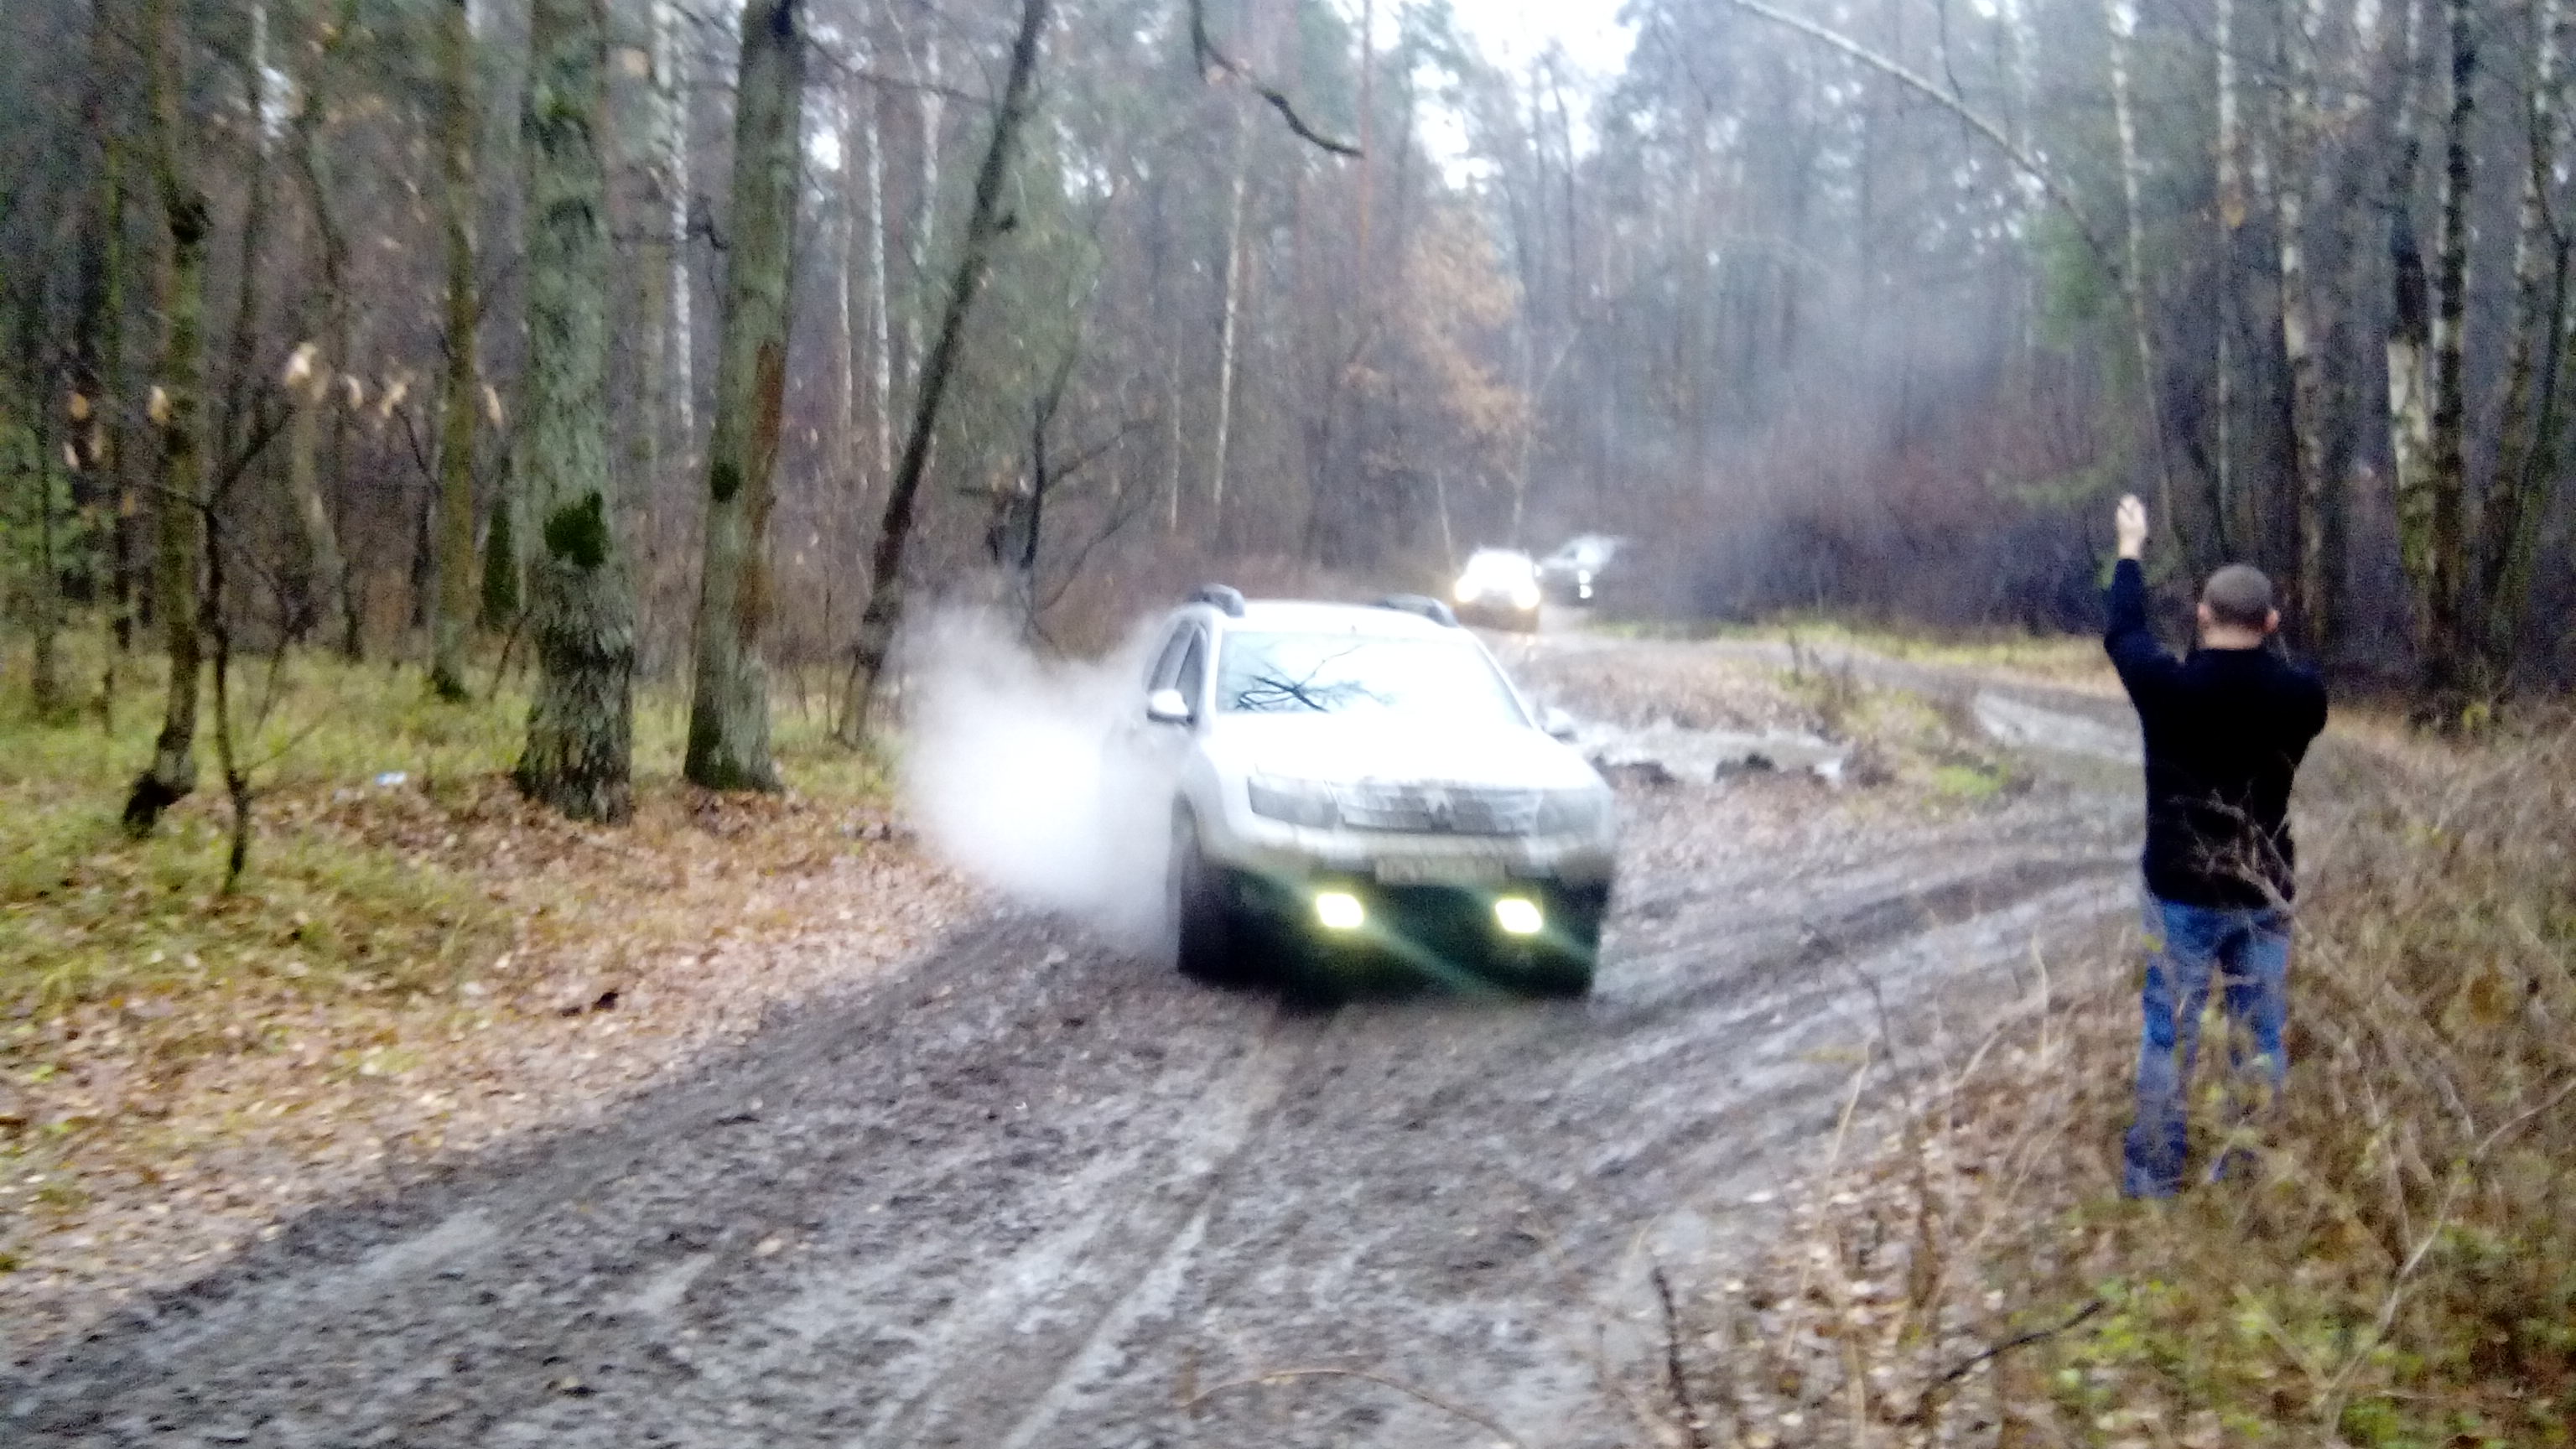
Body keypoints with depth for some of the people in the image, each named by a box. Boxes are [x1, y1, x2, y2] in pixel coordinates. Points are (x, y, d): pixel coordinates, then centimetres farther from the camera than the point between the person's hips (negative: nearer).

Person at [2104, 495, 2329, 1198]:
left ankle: (2152, 1176, 12)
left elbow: (2123, 633, 6)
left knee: (2168, 1036, 6)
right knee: (2261, 1039, 11)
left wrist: (2130, 549, 21)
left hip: (2183, 893, -2)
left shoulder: (2167, 686, -14)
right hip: (2265, 892, 2)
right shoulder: (2300, 695, -9)